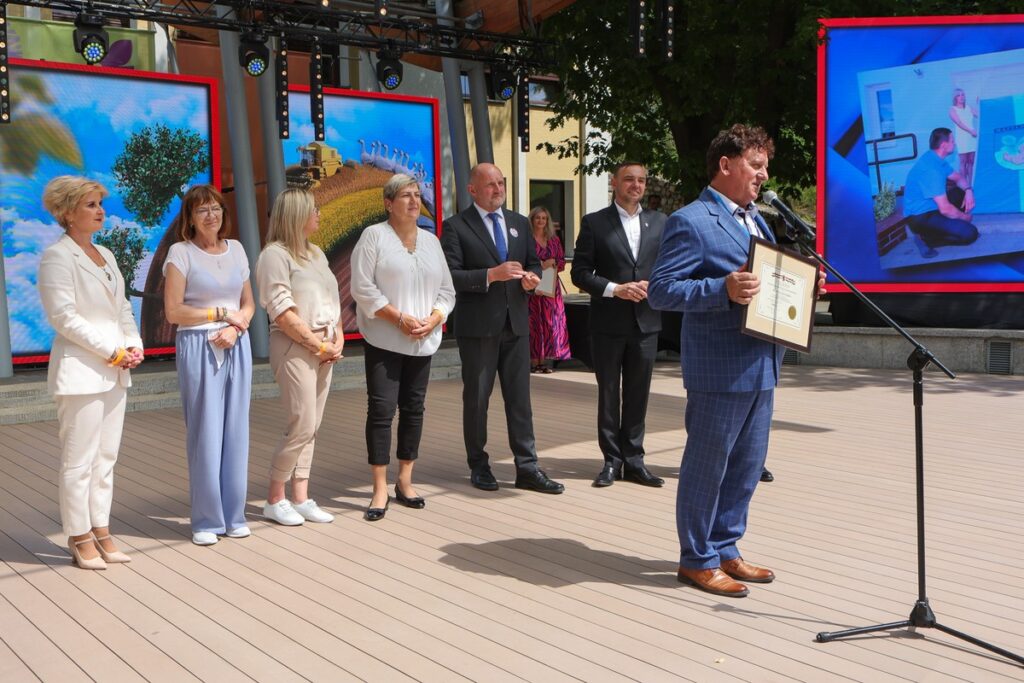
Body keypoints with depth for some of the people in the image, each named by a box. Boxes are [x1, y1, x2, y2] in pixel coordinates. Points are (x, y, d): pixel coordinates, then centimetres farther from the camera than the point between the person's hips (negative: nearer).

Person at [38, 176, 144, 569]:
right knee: (79, 460, -1)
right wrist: (113, 352, -14)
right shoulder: (57, 256, -7)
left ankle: (101, 532, 18)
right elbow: (64, 317, -14)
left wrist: (134, 345, 0)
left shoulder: (105, 255, 16)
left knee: (106, 458, 11)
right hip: (81, 370, -8)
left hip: (115, 372, 8)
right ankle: (79, 539, 8)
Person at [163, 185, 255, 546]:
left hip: (236, 347, 4)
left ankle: (234, 515, 17)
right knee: (204, 433, -1)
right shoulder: (180, 252, -3)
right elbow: (173, 311, -8)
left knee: (236, 431, 6)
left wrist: (236, 327, -6)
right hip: (197, 347, -4)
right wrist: (221, 314, -8)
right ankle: (206, 521, 10)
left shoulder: (236, 249, 11)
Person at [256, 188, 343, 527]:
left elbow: (333, 300, 18)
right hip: (294, 347, -8)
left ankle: (301, 498, 14)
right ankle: (274, 499, 6)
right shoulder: (275, 254, -8)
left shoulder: (316, 253, 17)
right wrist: (317, 344, -13)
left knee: (310, 428, 8)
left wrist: (338, 338, 3)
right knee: (302, 426, -9)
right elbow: (282, 311, -14)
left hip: (325, 348, 8)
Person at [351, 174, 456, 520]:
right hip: (383, 341, -5)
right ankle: (380, 489, 1)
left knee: (413, 409, 9)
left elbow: (446, 291, 11)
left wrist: (432, 320, -7)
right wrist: (399, 317, -15)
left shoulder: (431, 241, 12)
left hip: (422, 342, 5)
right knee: (381, 410, -6)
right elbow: (362, 287, -10)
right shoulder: (373, 236, -3)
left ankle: (404, 482, 20)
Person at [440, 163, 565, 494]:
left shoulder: (520, 223, 13)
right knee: (476, 398, 7)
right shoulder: (455, 226, -4)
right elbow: (450, 276, -12)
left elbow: (534, 263, 18)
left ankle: (527, 468, 9)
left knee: (520, 397, 5)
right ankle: (479, 466, 19)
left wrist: (531, 278, -5)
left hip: (516, 322, 5)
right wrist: (491, 275, -21)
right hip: (477, 326, -4)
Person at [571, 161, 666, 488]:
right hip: (608, 323, -3)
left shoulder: (659, 222, 10)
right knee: (608, 394, 6)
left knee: (638, 394, 9)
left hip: (645, 321, 3)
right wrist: (615, 289, -15)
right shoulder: (594, 223, 0)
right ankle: (612, 461, 15)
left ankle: (633, 461, 18)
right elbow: (580, 273, -4)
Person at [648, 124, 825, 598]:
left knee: (747, 465, 16)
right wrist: (722, 289, -29)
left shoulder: (756, 219, 18)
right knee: (707, 466, 3)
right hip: (719, 369, -9)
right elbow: (660, 290, -18)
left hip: (760, 366, 9)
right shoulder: (691, 222, -12)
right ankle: (697, 560, 17)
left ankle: (725, 549, 31)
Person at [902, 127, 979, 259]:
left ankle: (947, 226, 11)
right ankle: (928, 239, -5)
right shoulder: (931, 169, -27)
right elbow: (945, 209, -27)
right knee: (970, 233, -18)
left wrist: (968, 190, -3)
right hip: (921, 217, -10)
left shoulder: (935, 158, 4)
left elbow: (957, 177, 19)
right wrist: (964, 217, -8)